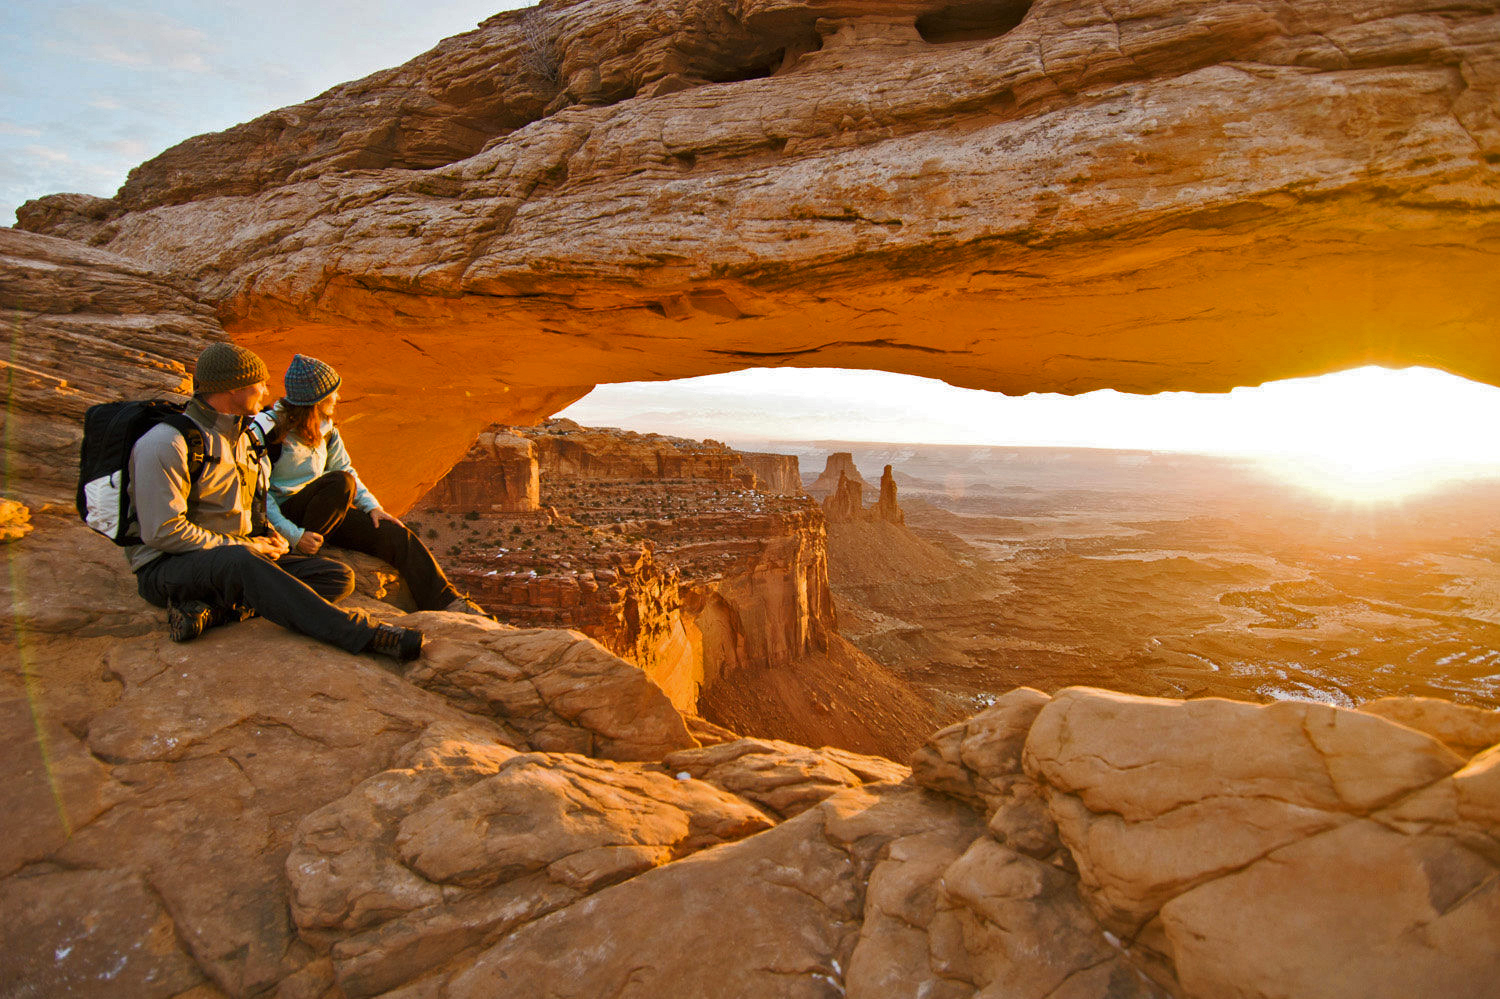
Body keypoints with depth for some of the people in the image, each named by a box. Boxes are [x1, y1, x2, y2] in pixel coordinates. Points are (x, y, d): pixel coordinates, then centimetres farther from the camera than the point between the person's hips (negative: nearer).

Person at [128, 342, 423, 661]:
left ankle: (215, 608, -26)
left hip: (238, 557, 8)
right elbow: (163, 532, -18)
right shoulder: (167, 443, -14)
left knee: (339, 577, -12)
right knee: (240, 562, -43)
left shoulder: (240, 434, 14)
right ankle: (361, 632, -44)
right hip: (167, 568, -8)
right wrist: (245, 546, -15)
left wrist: (267, 533, 6)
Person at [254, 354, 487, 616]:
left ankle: (449, 604, -19)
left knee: (396, 535, -15)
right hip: (286, 514, -6)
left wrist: (372, 507, 1)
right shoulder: (268, 430, -15)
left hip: (327, 511, 6)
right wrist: (293, 536, -26)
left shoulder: (324, 427, 6)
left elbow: (345, 468, 15)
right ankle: (300, 557, -20)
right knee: (340, 483, -34)